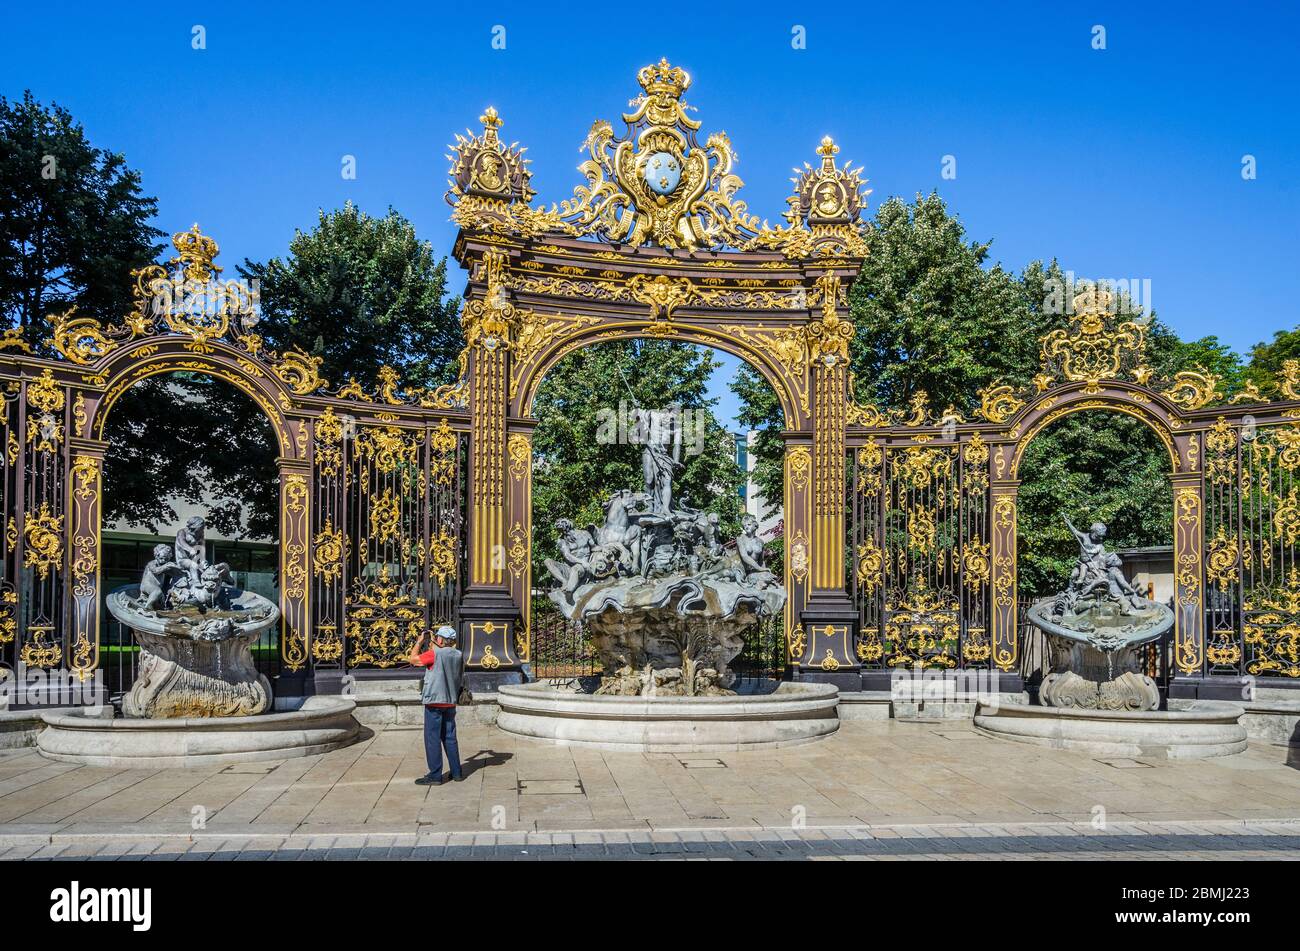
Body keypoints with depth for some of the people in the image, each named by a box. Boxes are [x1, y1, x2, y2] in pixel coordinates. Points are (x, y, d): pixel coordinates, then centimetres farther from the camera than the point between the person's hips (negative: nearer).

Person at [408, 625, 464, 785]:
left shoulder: (435, 654, -15)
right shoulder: (458, 655, 5)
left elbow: (413, 659, -8)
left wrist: (419, 642, 4)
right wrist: (433, 646, 15)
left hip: (435, 702, -7)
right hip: (451, 702, 7)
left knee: (433, 739, 0)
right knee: (450, 738, 14)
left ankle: (435, 776, 1)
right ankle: (456, 772, 17)